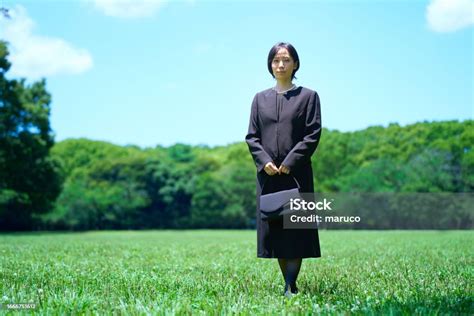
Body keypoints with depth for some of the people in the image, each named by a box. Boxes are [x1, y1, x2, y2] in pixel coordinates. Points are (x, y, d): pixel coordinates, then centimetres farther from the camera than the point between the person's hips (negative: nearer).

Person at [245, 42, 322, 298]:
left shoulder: (308, 96, 5)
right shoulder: (260, 98, 14)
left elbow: (313, 135, -3)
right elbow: (251, 136, 9)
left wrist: (290, 163, -12)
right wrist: (264, 162, -8)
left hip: (297, 173, -3)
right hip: (268, 174, 3)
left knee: (295, 230, -5)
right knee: (274, 230, 4)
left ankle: (291, 287, -2)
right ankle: (289, 284, 14)